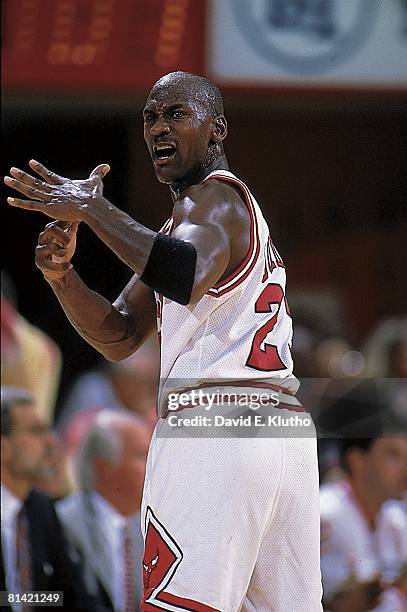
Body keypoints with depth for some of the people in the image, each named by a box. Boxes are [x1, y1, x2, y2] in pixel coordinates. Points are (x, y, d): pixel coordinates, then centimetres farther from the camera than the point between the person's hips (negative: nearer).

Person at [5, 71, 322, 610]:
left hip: (212, 427, -10)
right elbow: (120, 337, 23)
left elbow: (186, 279, -27)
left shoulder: (214, 193, -2)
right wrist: (62, 275, 5)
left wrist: (93, 209, -19)